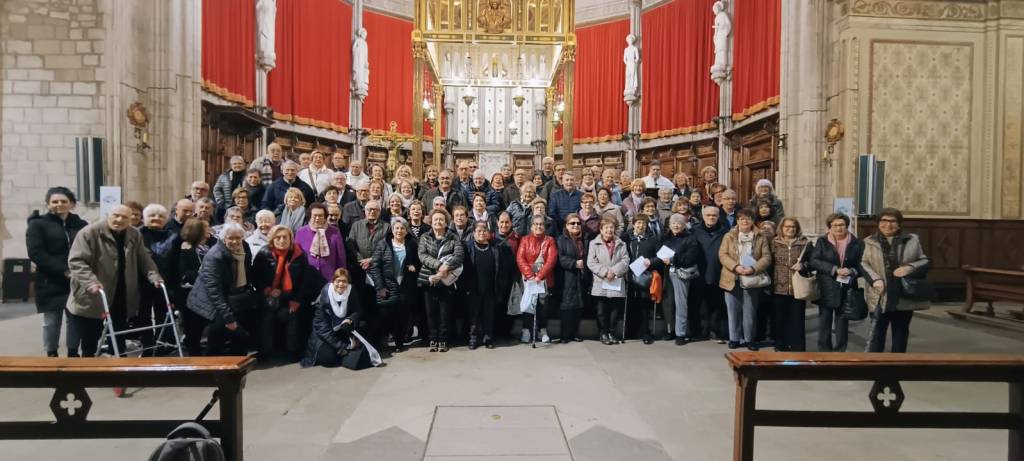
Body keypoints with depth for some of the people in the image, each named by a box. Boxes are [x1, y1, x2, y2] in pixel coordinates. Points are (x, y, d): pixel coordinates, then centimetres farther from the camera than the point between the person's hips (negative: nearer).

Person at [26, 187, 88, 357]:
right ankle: (51, 355, 15)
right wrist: (64, 271, -18)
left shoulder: (81, 225, 12)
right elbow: (35, 253, -9)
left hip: (77, 282, 2)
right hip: (51, 283, -2)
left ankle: (73, 353, 19)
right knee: (51, 322, 3)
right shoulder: (38, 224, 2)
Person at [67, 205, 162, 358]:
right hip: (91, 299, -4)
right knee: (90, 341, 7)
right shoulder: (89, 232, -12)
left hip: (121, 300, 5)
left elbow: (144, 258, 11)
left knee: (120, 339, 15)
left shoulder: (134, 235, 5)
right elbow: (76, 260, -18)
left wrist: (153, 275, -6)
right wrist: (91, 281, -31)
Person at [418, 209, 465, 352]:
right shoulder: (425, 237, 8)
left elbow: (459, 254, -10)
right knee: (431, 312, 5)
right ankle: (433, 339, 18)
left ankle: (443, 340, 15)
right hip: (428, 280, 1)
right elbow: (422, 255, -6)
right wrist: (439, 265, -21)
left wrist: (446, 267, -25)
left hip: (446, 280, -1)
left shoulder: (453, 238, 5)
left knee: (445, 312, 2)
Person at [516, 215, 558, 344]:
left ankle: (543, 331, 15)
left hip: (544, 279, 0)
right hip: (528, 278, 0)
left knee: (543, 305, 3)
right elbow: (520, 259, -4)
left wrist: (540, 276, -16)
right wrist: (530, 275, -15)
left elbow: (551, 259, -6)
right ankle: (526, 332, 9)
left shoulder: (549, 240, 5)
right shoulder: (525, 239, 5)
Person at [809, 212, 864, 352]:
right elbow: (814, 261, -7)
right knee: (824, 321, 6)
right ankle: (824, 351, 15)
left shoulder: (857, 243, 5)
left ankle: (840, 352, 16)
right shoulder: (822, 242, 3)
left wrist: (851, 271, -15)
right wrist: (835, 269, -17)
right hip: (826, 289, -1)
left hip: (846, 290, 1)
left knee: (842, 322, 7)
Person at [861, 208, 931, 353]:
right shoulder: (870, 242, 3)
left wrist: (910, 268, -15)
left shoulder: (912, 240, 6)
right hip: (880, 297, -2)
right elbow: (863, 263, -1)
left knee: (901, 334, 14)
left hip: (905, 296, 2)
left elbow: (925, 261, 6)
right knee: (877, 334, 0)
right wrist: (875, 279, -17)